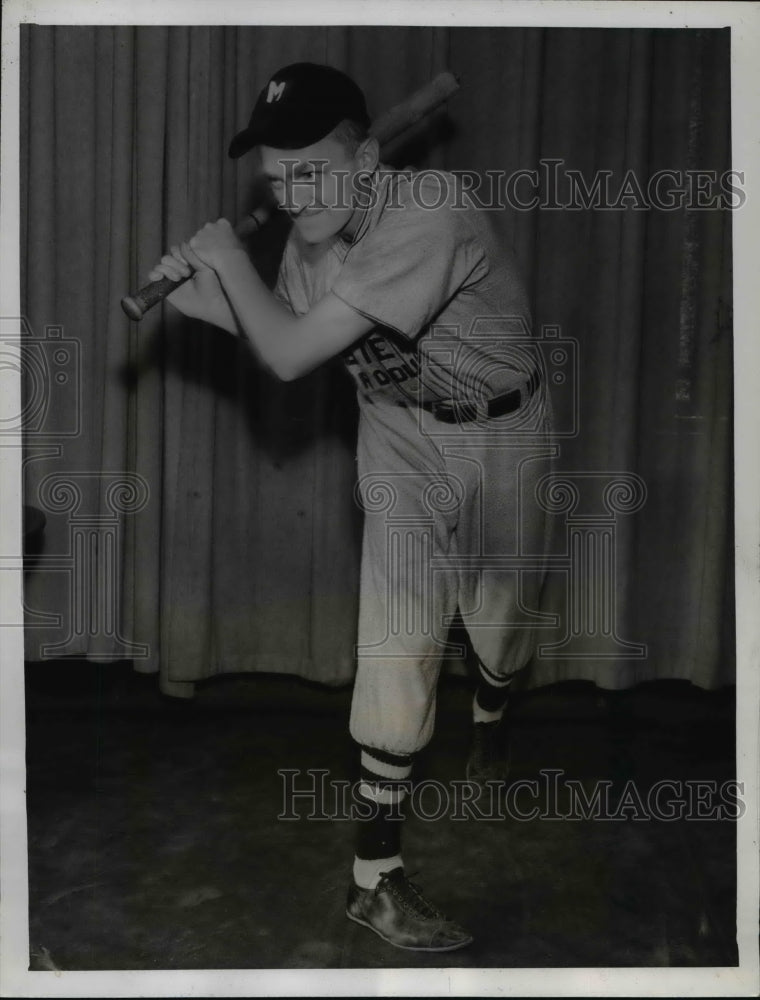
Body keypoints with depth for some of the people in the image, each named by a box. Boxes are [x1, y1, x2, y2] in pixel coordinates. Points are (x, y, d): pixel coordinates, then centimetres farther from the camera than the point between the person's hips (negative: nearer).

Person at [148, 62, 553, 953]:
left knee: (502, 608, 15)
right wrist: (210, 297, -10)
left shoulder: (429, 215, -34)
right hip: (403, 436, 3)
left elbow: (292, 357, -34)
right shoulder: (309, 239, -13)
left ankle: (489, 722, 53)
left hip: (503, 429, -2)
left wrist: (228, 257, -21)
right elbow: (290, 339, 5)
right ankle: (375, 873, -4)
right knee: (401, 632, -10)